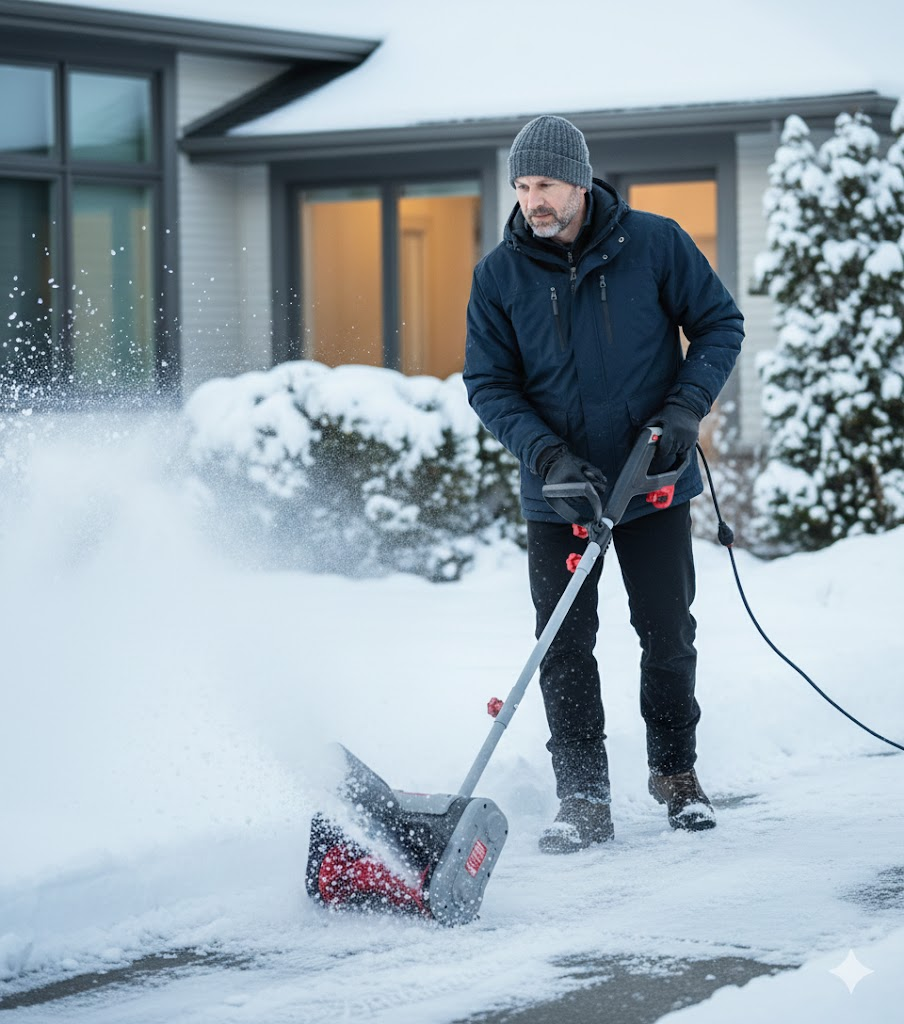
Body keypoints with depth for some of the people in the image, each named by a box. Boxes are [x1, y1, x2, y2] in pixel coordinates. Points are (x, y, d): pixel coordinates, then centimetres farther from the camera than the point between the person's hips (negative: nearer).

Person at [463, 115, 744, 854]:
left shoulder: (654, 244, -9)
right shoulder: (499, 275, -6)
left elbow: (720, 324, 0)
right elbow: (489, 383, -5)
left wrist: (685, 406, -15)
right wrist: (549, 455, -19)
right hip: (557, 490, 1)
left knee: (668, 634, 8)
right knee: (564, 647, -1)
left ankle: (677, 773, 28)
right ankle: (583, 800, 7)